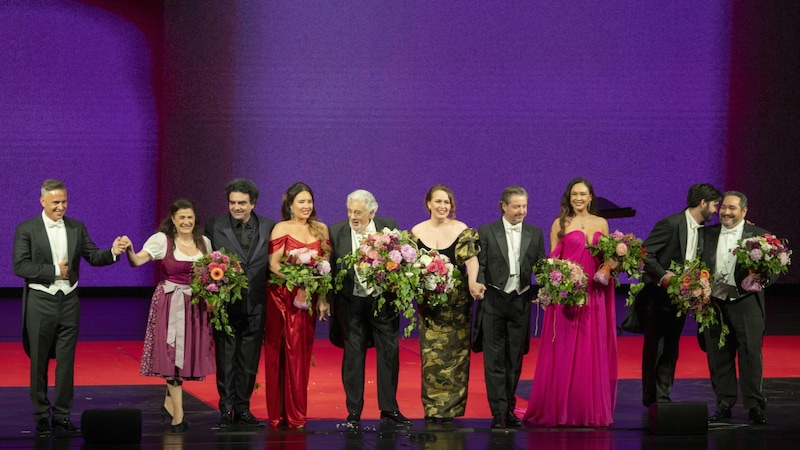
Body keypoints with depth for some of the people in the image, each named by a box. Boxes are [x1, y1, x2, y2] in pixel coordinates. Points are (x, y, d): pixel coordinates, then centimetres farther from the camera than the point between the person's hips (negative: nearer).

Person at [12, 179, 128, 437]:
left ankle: (62, 417, 8)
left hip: (69, 301, 3)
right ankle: (41, 416, 14)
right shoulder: (26, 230, -4)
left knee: (66, 362, 3)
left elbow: (93, 257, 6)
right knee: (39, 362, 5)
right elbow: (20, 266, -11)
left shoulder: (77, 228, 7)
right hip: (40, 302, -3)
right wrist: (54, 270, -13)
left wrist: (113, 251, -14)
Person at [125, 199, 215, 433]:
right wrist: (129, 251, -41)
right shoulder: (162, 240, -7)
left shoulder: (204, 242, 8)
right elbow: (138, 260, -20)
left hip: (196, 305, 5)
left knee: (189, 354, 7)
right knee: (173, 354, -6)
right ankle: (178, 415, -4)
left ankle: (169, 404, 25)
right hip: (170, 303, -5)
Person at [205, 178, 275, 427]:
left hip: (255, 306, 2)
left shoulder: (269, 228, 2)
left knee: (249, 361, 8)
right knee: (225, 359, 4)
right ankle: (226, 409, 11)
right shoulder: (214, 227, -3)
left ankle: (242, 409, 17)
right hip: (225, 304, -2)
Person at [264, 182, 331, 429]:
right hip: (282, 297, -3)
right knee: (282, 351, -1)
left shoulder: (321, 229, 10)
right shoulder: (282, 228, -1)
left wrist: (322, 298, 0)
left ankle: (297, 414, 8)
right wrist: (297, 285, -19)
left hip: (309, 298, 3)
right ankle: (278, 413, 3)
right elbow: (274, 264, -9)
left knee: (302, 353, 4)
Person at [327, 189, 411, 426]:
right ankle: (354, 412, 12)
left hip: (383, 300, 1)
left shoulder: (389, 227, -2)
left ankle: (389, 408, 14)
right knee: (353, 355, 5)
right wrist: (328, 301, -9)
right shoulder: (336, 232, -4)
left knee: (389, 352, 4)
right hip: (351, 303, -1)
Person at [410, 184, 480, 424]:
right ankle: (432, 407, 6)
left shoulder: (462, 230, -1)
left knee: (455, 353, 0)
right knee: (431, 354, -1)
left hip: (457, 301, -1)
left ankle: (451, 406, 7)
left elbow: (471, 260, -10)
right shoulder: (417, 232, 4)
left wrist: (473, 282, -28)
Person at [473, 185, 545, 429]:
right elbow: (480, 264, -3)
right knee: (494, 358, -4)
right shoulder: (487, 232, 1)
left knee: (515, 359, 9)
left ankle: (509, 409, 18)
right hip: (493, 300, -2)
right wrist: (478, 284, -22)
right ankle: (498, 412, -4)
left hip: (521, 301, 2)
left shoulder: (535, 234, 7)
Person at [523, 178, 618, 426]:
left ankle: (592, 410, 8)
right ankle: (561, 410, 2)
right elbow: (552, 260, 2)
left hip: (594, 294, 2)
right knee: (564, 352, -2)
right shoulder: (560, 224, 5)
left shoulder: (601, 224, 12)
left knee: (593, 352, 2)